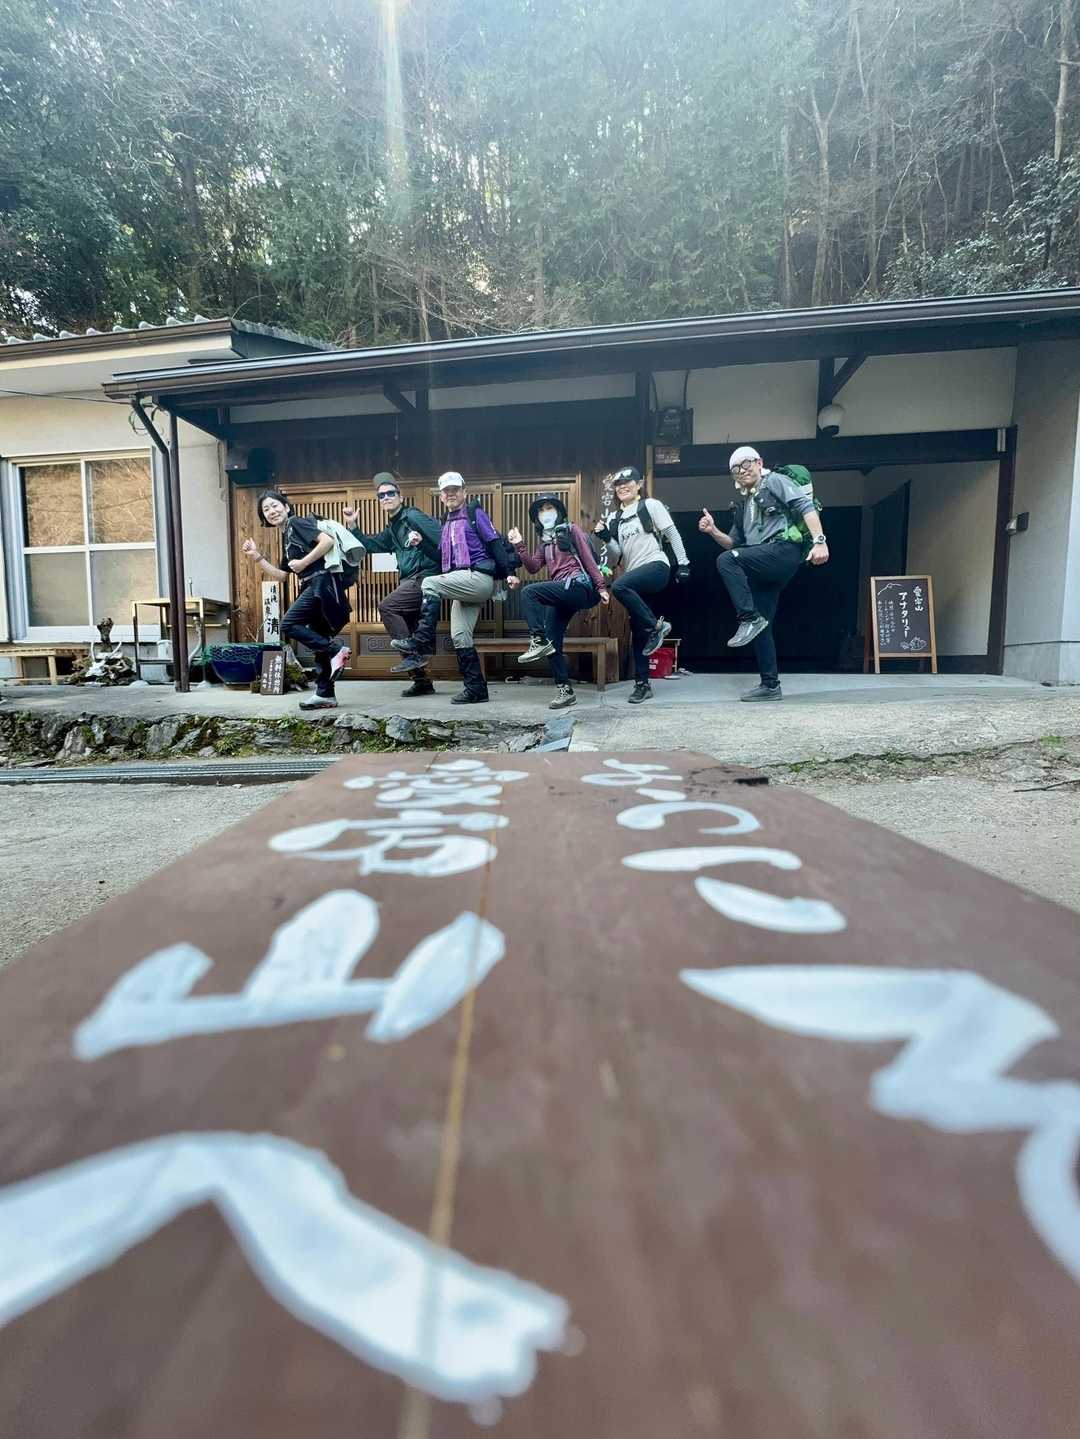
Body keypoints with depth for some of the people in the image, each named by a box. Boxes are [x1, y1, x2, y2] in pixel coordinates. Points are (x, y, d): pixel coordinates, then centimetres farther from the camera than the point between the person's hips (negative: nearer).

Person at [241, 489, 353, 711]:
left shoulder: (297, 522, -1)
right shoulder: (286, 538, 25)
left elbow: (328, 540, -16)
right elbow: (280, 575, 23)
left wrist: (303, 563, -13)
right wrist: (257, 556, 17)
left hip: (323, 582, -10)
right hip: (313, 587, 10)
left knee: (288, 624, -15)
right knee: (318, 640, 8)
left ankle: (336, 650, -12)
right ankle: (325, 695, 10)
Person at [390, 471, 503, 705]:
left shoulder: (475, 514, 3)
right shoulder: (446, 523, 24)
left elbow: (496, 543, -5)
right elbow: (441, 555, 25)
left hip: (479, 577, -8)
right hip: (463, 585, 8)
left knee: (429, 584, -22)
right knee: (459, 635, 0)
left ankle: (421, 645, -22)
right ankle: (476, 690, 4)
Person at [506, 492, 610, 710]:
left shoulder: (571, 530, 7)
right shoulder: (543, 540, 24)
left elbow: (589, 559, -1)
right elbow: (533, 567, 10)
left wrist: (601, 587, -8)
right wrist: (520, 546, -1)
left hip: (578, 585, -7)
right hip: (560, 594, 7)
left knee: (529, 592, -26)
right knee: (553, 642, 0)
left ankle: (538, 642, -23)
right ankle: (565, 690, 5)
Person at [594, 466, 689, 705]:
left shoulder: (651, 506, 5)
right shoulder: (613, 519, 17)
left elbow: (673, 535, 2)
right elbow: (615, 558, 12)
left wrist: (683, 563, -6)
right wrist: (605, 538, -5)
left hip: (656, 565, -6)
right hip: (635, 578, 6)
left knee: (619, 586, -34)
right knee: (637, 631, 2)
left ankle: (656, 626, -20)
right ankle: (642, 684, 8)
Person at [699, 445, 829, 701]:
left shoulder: (775, 481, 7)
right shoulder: (742, 504, 27)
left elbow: (806, 506, -7)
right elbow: (734, 544, 28)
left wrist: (819, 541, -20)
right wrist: (713, 531, 10)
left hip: (784, 551, -8)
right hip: (763, 569, 8)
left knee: (726, 561, -27)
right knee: (761, 626, 4)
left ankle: (749, 619, -24)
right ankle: (770, 686, 9)